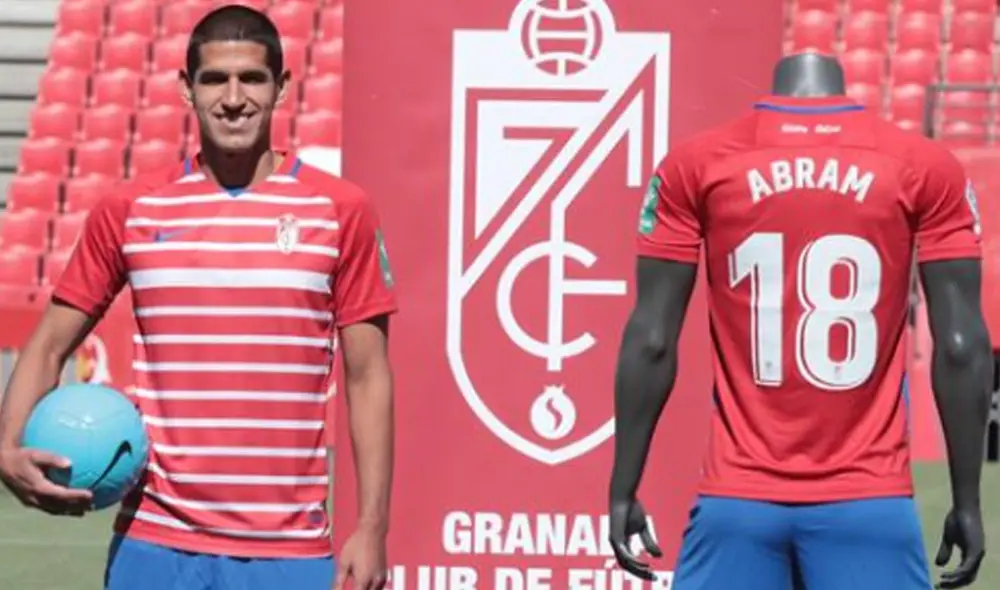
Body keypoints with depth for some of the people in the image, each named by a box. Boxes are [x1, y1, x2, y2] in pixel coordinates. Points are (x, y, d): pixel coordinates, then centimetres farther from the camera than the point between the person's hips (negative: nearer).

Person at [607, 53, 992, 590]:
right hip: (869, 501, -1)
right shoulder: (926, 167, 4)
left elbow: (651, 341, 2)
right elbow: (961, 347, 0)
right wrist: (967, 500, 5)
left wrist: (623, 490, 6)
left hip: (737, 499, 1)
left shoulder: (697, 164, 5)